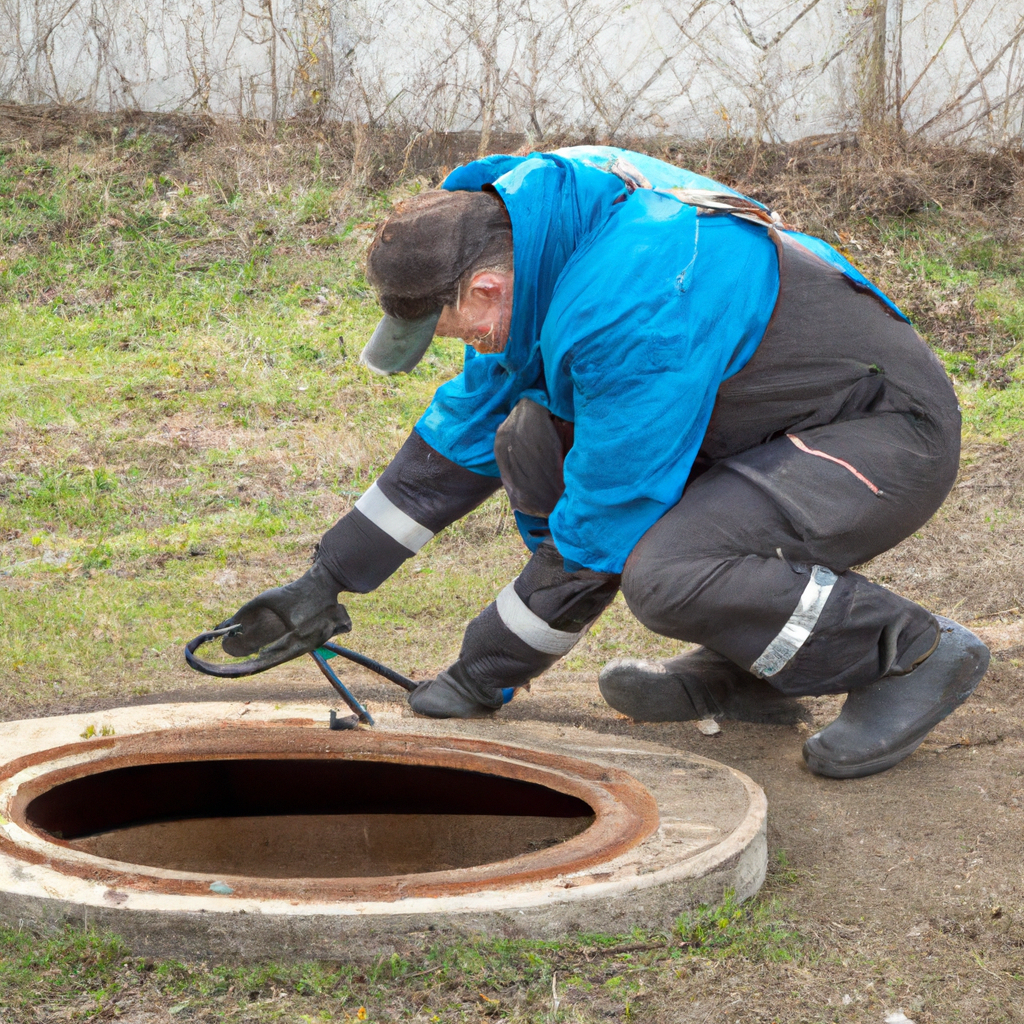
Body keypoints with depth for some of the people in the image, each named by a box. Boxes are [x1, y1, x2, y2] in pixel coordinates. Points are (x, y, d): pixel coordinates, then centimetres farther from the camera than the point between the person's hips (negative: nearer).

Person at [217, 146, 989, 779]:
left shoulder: (634, 306, -31)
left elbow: (602, 526, -24)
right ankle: (744, 669, 7)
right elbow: (467, 425, 11)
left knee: (661, 573, -31)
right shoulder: (530, 242, -1)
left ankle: (915, 652, -9)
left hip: (888, 436, -10)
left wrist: (484, 675, -12)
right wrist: (328, 581, 12)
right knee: (534, 440, -2)